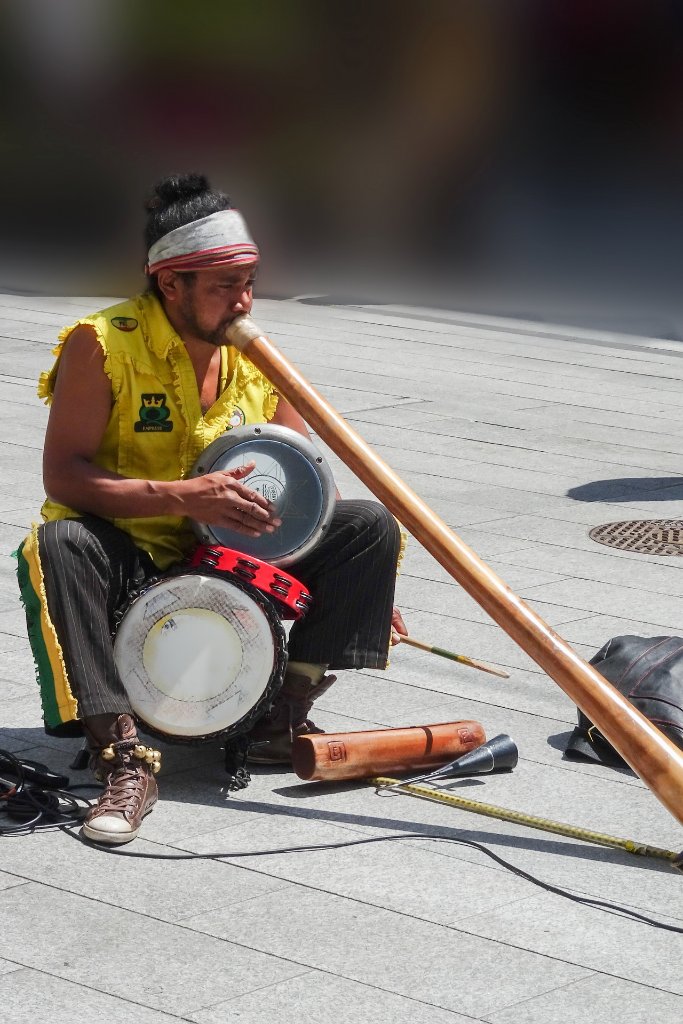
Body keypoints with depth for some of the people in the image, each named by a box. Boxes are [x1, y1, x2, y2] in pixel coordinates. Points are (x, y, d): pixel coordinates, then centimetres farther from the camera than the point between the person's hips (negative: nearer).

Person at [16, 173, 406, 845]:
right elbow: (63, 475, -21)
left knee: (372, 526, -11)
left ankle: (284, 720, -13)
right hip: (127, 561, -4)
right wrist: (184, 497, -32)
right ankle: (123, 758, -37)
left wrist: (357, 581, -3)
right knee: (58, 546, -38)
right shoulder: (102, 345, -14)